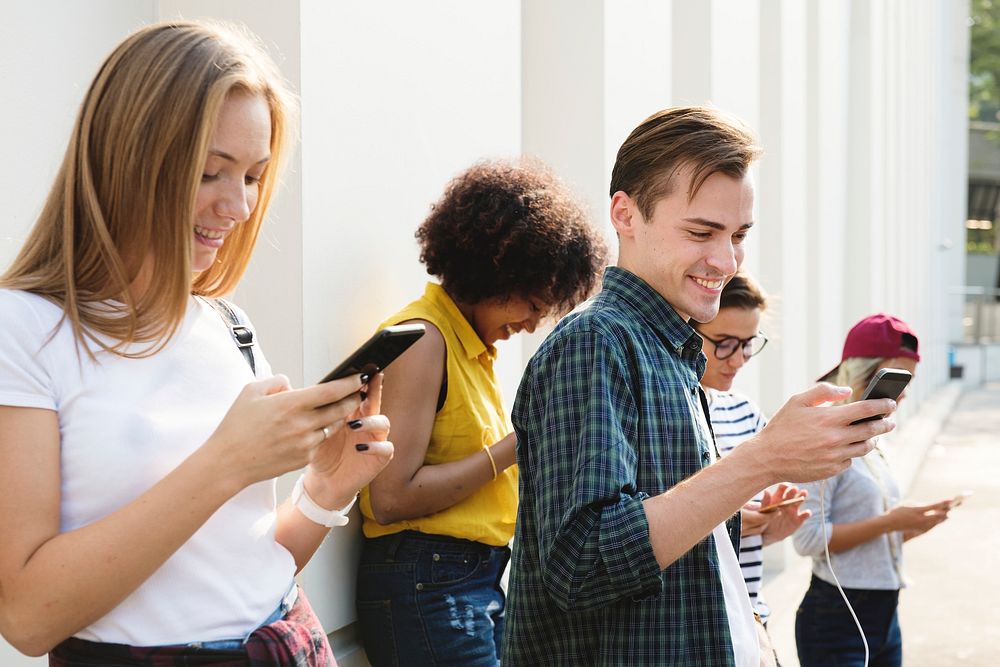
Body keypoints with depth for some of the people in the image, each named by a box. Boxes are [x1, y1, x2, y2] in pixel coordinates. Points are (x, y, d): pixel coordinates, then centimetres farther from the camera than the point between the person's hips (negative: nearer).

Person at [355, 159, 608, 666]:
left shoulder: (474, 346, 14)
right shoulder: (423, 336, -12)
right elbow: (391, 498, -19)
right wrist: (515, 448, -14)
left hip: (483, 581, 9)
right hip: (426, 586, -9)